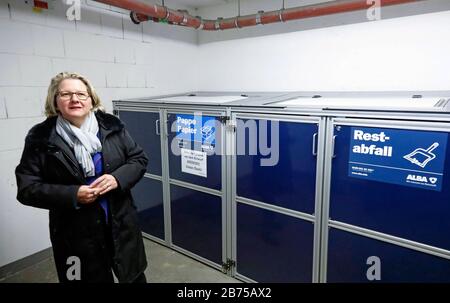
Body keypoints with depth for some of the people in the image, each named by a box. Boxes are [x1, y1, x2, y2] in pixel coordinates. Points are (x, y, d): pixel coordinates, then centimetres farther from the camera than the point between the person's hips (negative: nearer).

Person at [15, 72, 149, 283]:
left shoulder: (111, 126, -1)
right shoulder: (41, 138, -7)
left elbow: (139, 159, 2)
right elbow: (27, 188, -6)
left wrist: (118, 178, -18)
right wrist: (72, 195, -21)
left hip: (121, 222, 2)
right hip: (75, 232, -2)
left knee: (134, 276, 20)